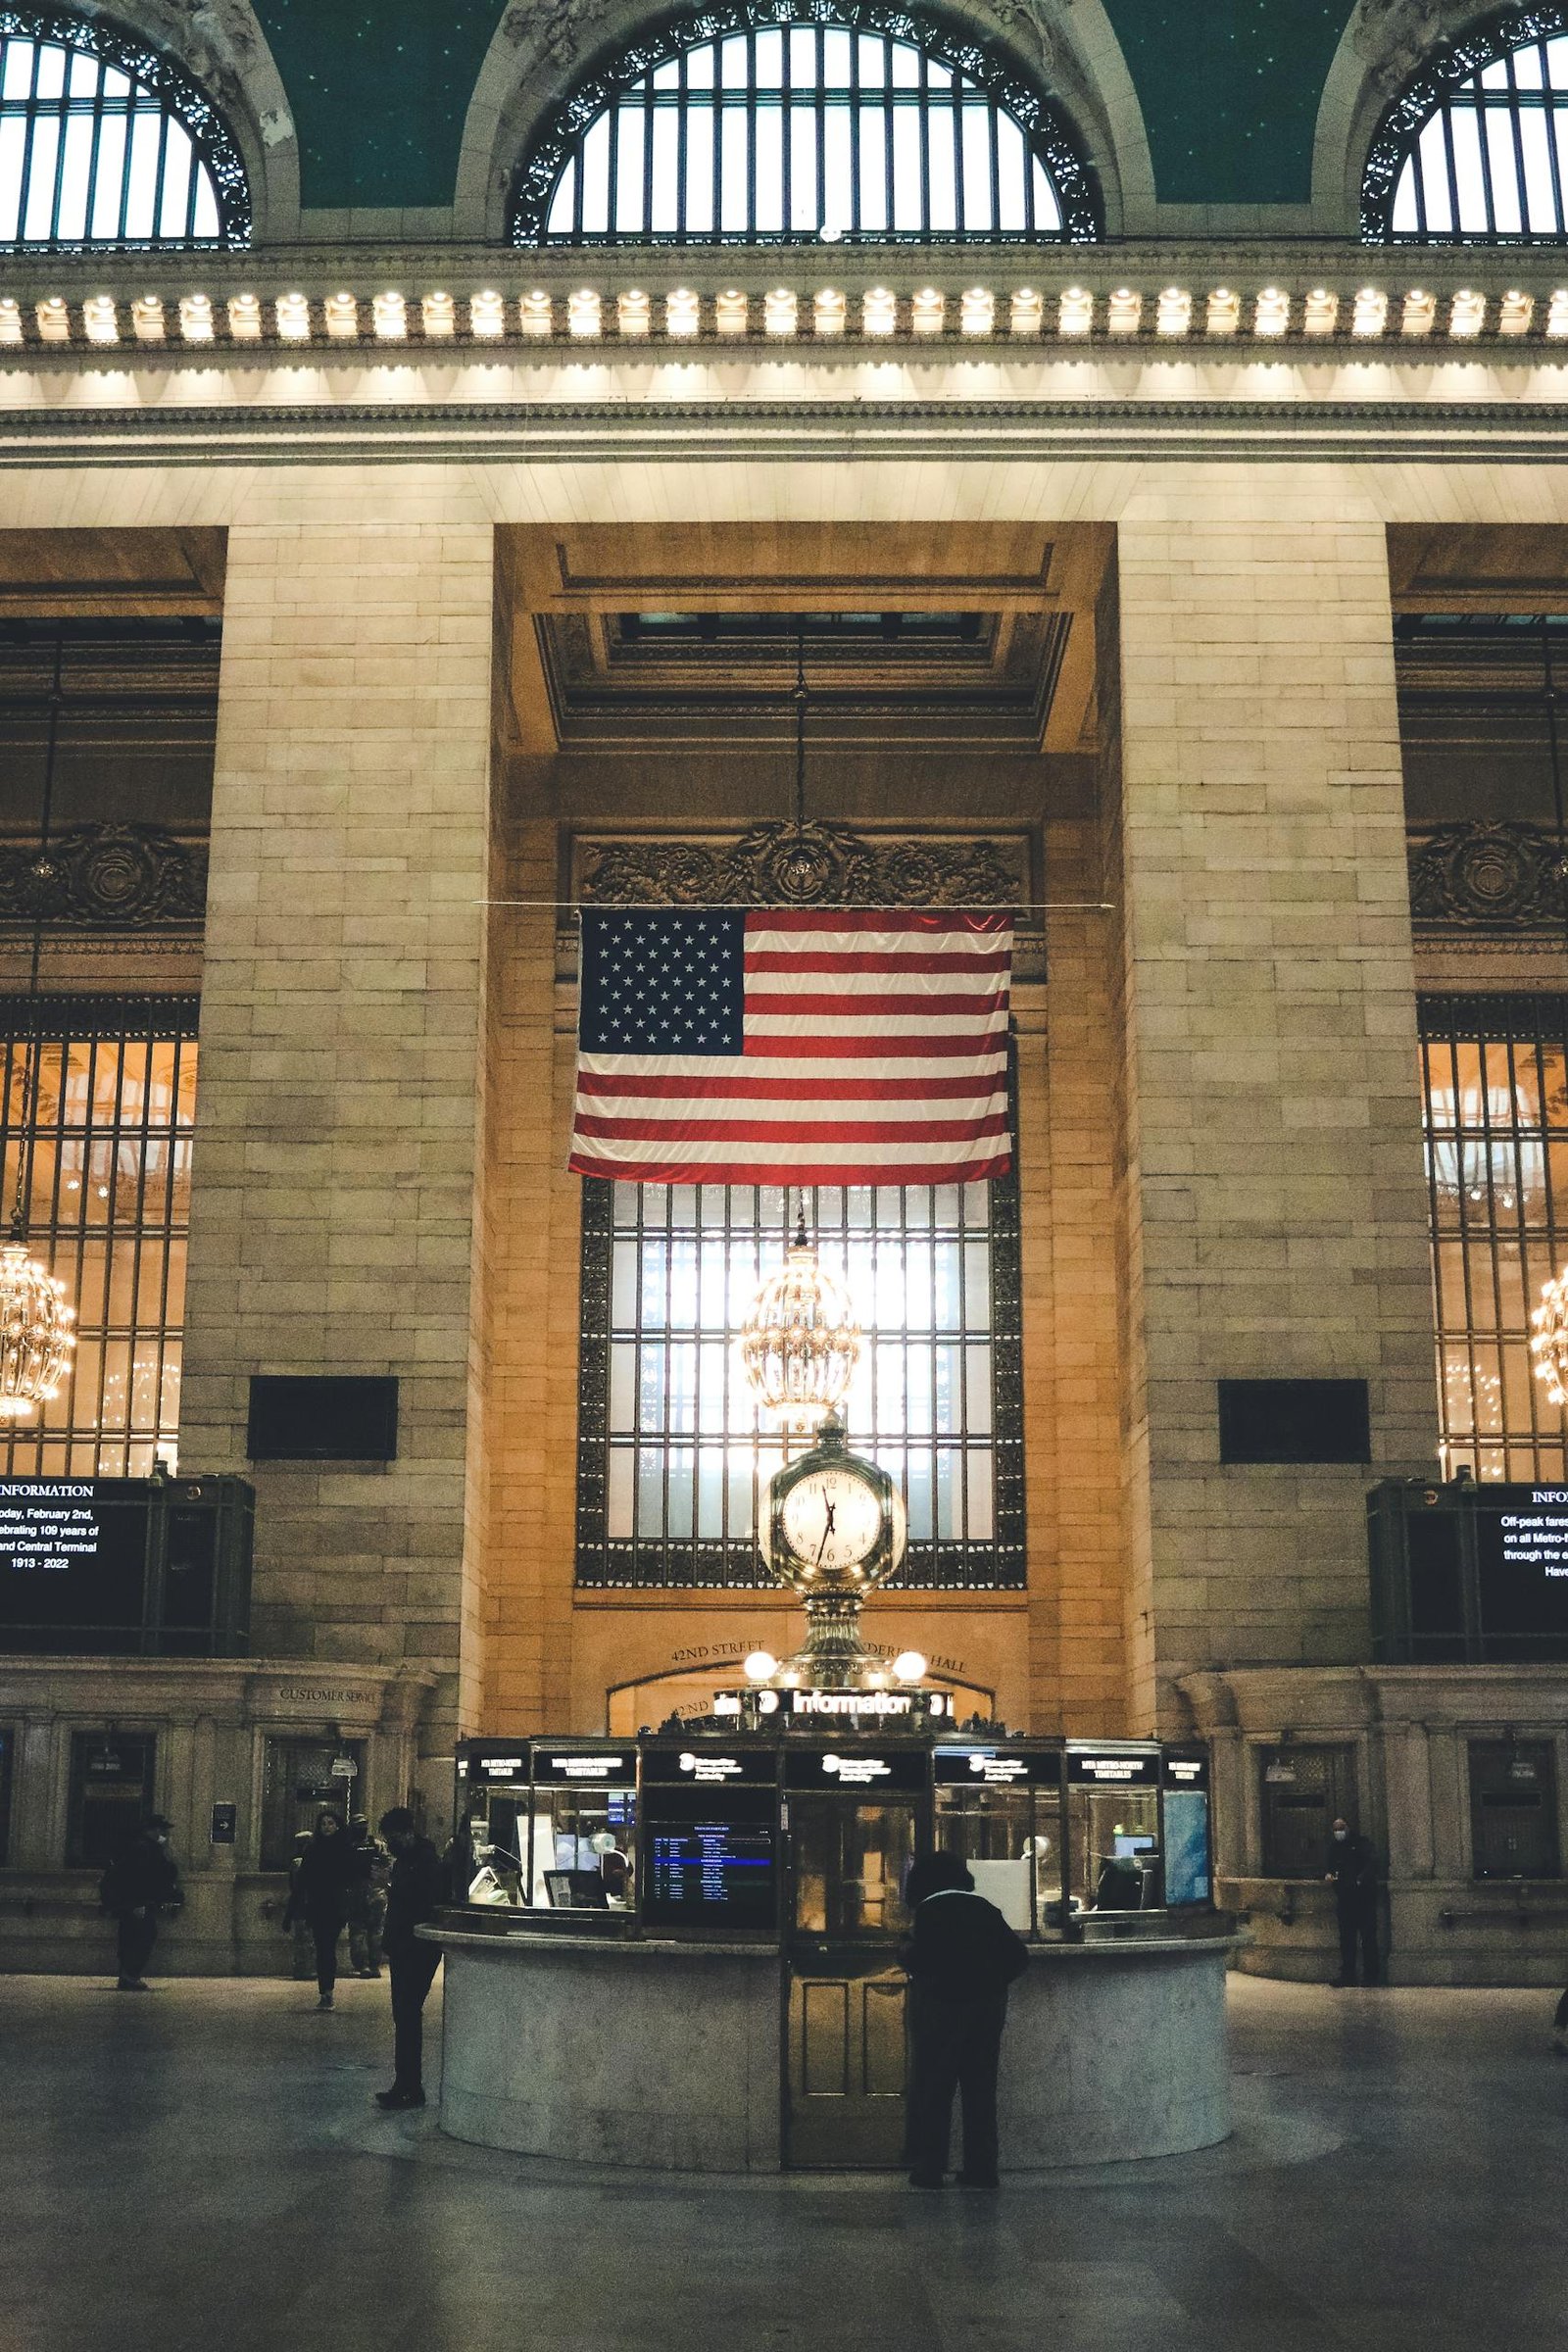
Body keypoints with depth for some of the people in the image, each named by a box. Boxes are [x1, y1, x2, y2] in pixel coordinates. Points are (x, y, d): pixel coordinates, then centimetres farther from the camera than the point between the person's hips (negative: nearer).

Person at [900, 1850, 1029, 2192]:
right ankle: (981, 2169, 10)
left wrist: (907, 1954, 4)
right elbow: (1018, 1955, 8)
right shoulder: (985, 1909, 9)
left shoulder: (929, 1910, -6)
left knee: (932, 2090, 3)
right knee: (981, 2089, 10)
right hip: (988, 2007, 5)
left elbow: (920, 1956, -16)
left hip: (942, 2006, -5)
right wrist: (991, 1981, 14)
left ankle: (928, 2169, 2)